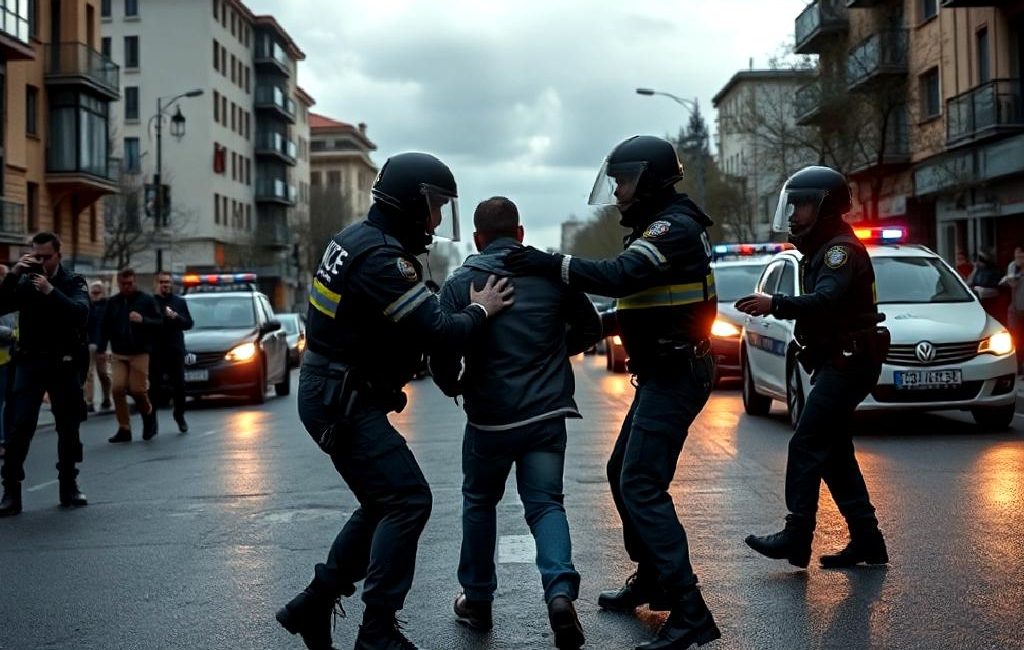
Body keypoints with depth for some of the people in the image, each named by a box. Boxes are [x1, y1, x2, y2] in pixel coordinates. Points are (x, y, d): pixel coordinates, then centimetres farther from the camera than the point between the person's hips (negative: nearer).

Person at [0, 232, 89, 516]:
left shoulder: (73, 282, 2)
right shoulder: (25, 283, 6)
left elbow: (81, 312, -17)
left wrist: (51, 291, -27)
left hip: (63, 364, 0)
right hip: (30, 362, 0)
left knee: (68, 428, 6)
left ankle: (69, 486, 18)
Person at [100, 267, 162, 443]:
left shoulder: (146, 300, -1)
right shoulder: (113, 302, 9)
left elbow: (159, 322, -5)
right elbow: (105, 328, 11)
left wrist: (143, 320, -22)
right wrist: (101, 349, 3)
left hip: (140, 353, -3)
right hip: (118, 354, 3)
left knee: (137, 389, -5)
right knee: (117, 389, -7)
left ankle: (149, 415, 26)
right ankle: (124, 429, 2)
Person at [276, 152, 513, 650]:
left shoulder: (359, 238, 12)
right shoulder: (381, 257, -21)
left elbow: (413, 318, 15)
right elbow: (436, 332, -24)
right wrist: (480, 311, -7)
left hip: (336, 396, 11)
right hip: (342, 402, -11)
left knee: (384, 503, 16)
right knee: (407, 500, -10)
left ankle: (313, 605, 21)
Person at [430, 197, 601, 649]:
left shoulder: (460, 283, -4)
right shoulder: (552, 272, 2)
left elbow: (442, 353, -9)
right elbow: (590, 329, 10)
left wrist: (453, 386, 12)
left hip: (489, 417, -1)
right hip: (547, 413, 1)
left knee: (479, 503, 19)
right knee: (545, 502, 7)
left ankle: (477, 602, 25)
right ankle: (560, 590, -17)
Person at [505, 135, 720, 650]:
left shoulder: (675, 226, -15)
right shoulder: (658, 227, 17)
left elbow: (621, 275, -30)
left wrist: (552, 265, -26)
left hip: (675, 374, -11)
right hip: (663, 372, 11)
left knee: (642, 486, -16)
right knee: (623, 473, 19)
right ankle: (651, 578, 32)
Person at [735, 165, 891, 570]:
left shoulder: (841, 249, -15)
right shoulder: (823, 250, 19)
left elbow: (826, 300, -32)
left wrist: (775, 305, -41)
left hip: (847, 363, -11)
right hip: (838, 362, 11)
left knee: (806, 446, -13)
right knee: (834, 452, 10)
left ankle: (797, 536, -11)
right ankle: (866, 540, 14)